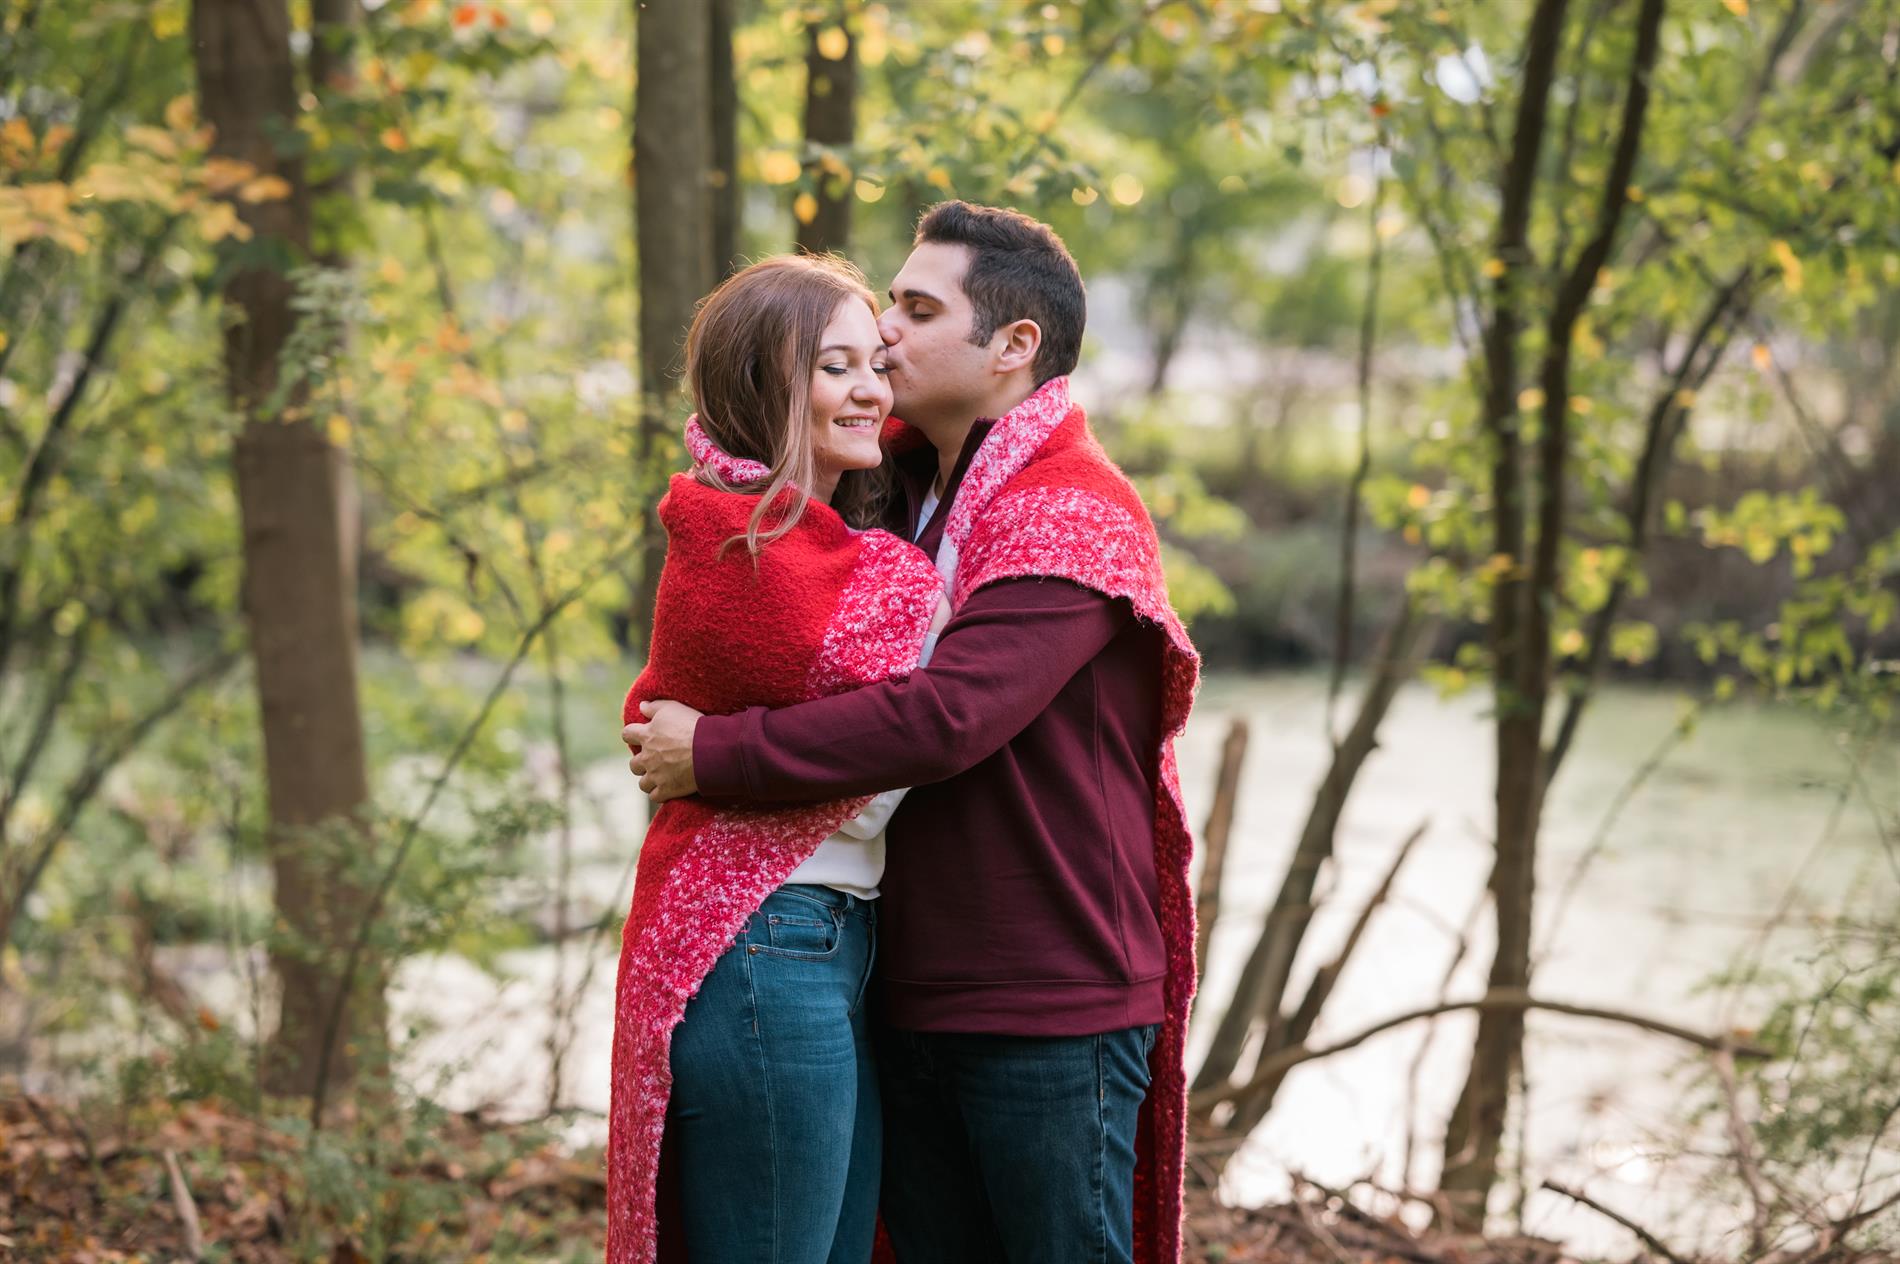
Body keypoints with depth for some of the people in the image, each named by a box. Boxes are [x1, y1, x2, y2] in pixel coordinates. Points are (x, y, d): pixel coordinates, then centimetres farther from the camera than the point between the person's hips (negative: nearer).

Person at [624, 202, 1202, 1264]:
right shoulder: (917, 497, 14)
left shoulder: (1076, 519, -14)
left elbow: (943, 717, -26)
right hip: (920, 1001, 8)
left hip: (1050, 1011, -8)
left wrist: (714, 754, -20)